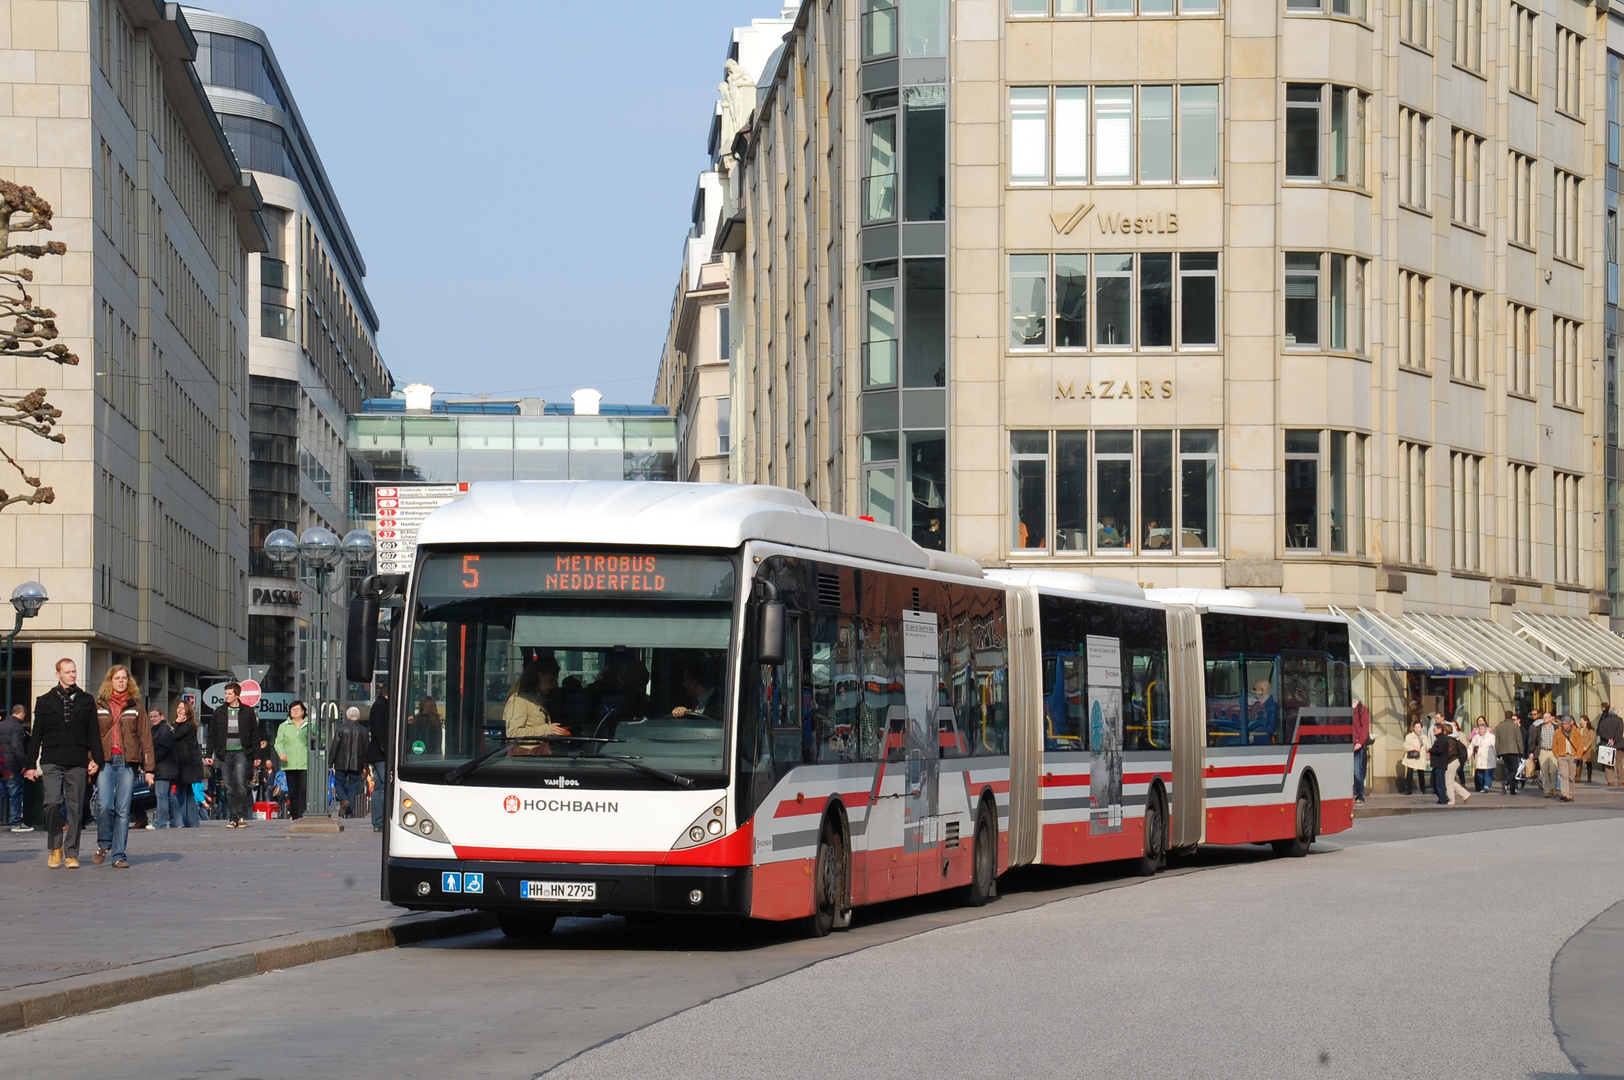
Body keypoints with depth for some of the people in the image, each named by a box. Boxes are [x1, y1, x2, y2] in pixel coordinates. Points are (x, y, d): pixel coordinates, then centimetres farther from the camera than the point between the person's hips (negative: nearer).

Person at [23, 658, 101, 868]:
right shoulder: (45, 702, 10)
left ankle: (71, 854, 7)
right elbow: (36, 735, 11)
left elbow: (93, 733, 11)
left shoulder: (86, 701, 12)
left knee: (75, 808, 0)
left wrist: (96, 759, 1)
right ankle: (55, 848, 2)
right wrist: (30, 764, 6)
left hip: (77, 763, 1)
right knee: (53, 803, -15)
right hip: (52, 762, -1)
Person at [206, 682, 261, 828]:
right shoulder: (219, 712, 10)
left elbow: (255, 735, 7)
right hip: (225, 754, 3)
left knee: (241, 783, -14)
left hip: (242, 753, -3)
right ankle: (233, 818, 5)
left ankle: (242, 816, -7)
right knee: (230, 788, 2)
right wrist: (209, 755, 6)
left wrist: (256, 755, 2)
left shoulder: (248, 712, 4)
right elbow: (212, 735, 12)